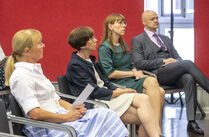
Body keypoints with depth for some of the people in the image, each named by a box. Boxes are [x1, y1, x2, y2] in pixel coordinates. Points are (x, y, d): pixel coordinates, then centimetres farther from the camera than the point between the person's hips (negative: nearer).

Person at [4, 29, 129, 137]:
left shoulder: (35, 69, 19)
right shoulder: (20, 76, -12)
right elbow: (34, 113, -21)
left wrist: (73, 108, 1)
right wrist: (67, 117, -17)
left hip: (58, 116, 10)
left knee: (105, 115, -8)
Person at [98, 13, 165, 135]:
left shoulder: (124, 45, 22)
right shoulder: (105, 47, -4)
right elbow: (110, 73, -11)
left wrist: (136, 72, 1)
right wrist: (133, 73, -8)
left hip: (131, 79, 8)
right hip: (119, 84, -7)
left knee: (160, 91, -22)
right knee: (151, 81, -31)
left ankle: (157, 127, -27)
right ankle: (156, 128, -33)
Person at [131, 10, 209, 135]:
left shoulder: (166, 39, 31)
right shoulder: (138, 40, 11)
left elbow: (177, 57, 23)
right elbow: (139, 63, -3)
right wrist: (163, 61, -9)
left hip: (175, 75, 5)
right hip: (157, 73, -5)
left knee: (189, 79, -31)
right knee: (189, 63, -29)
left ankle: (192, 122, -35)